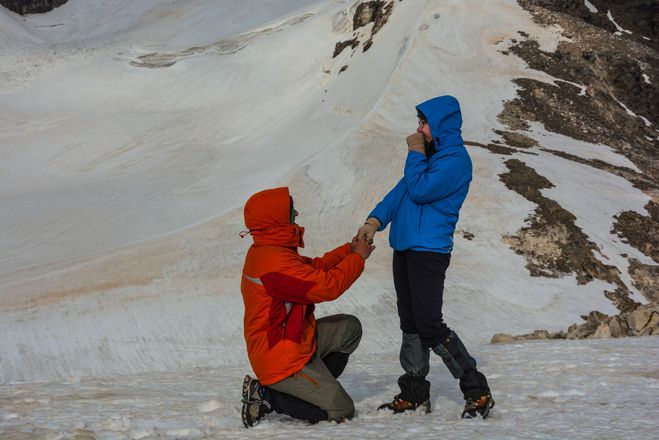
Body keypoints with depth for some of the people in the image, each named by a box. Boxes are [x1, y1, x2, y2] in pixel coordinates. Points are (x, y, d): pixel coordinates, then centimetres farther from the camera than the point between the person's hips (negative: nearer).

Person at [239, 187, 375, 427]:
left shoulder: (262, 252, 6)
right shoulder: (275, 262, -28)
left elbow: (314, 267, 13)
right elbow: (327, 285, -25)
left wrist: (350, 249, 5)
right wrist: (358, 257, -11)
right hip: (283, 361, -10)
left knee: (350, 328, 16)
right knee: (342, 411, -3)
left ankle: (319, 386, 13)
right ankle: (268, 397, -4)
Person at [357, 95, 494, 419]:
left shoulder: (455, 159, -13)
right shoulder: (430, 154, 17)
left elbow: (420, 190, -20)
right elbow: (401, 190, 13)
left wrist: (414, 154, -8)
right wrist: (376, 219, 0)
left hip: (429, 250, -9)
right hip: (405, 247, 9)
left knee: (429, 325, -13)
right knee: (410, 324, 12)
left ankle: (477, 392, -6)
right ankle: (414, 395, 20)